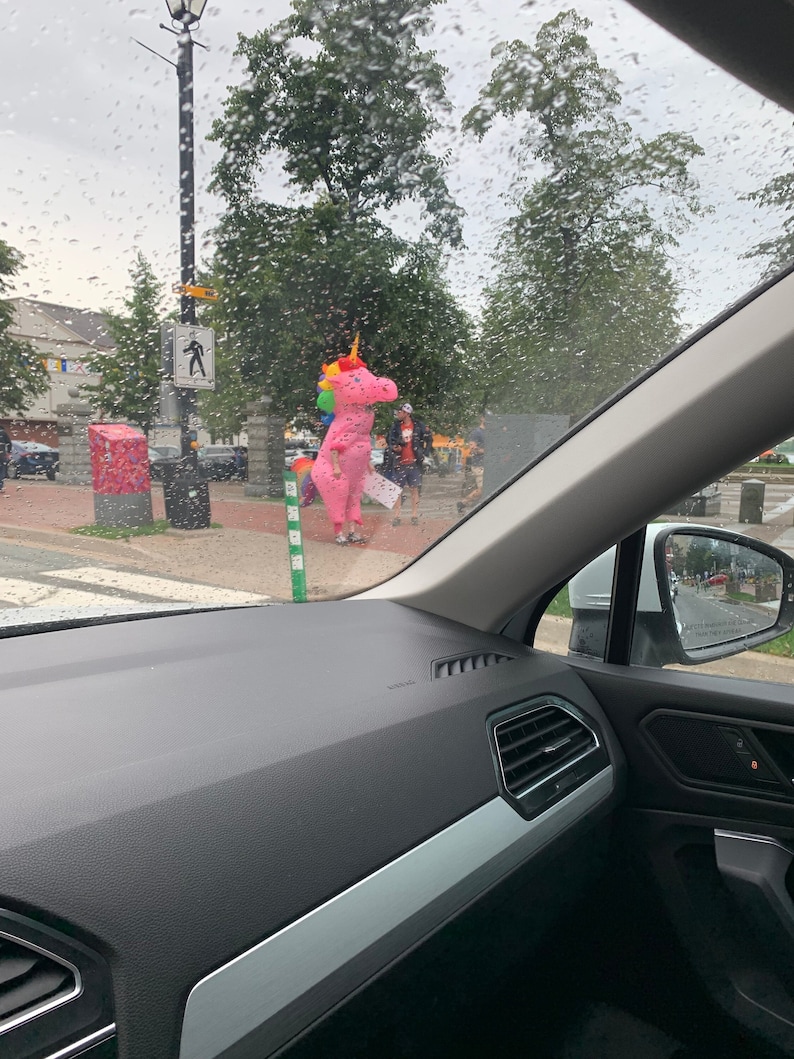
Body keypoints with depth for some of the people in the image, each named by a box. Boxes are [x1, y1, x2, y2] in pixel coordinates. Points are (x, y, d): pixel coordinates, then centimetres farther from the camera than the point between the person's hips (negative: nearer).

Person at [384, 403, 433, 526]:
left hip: (414, 463, -1)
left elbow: (429, 439, 9)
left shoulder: (419, 426, 0)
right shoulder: (395, 426, 4)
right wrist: (393, 447, -9)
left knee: (414, 489, 4)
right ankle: (398, 516, 10)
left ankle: (415, 516, 10)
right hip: (399, 463, 2)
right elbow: (389, 441, 12)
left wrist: (424, 454, 4)